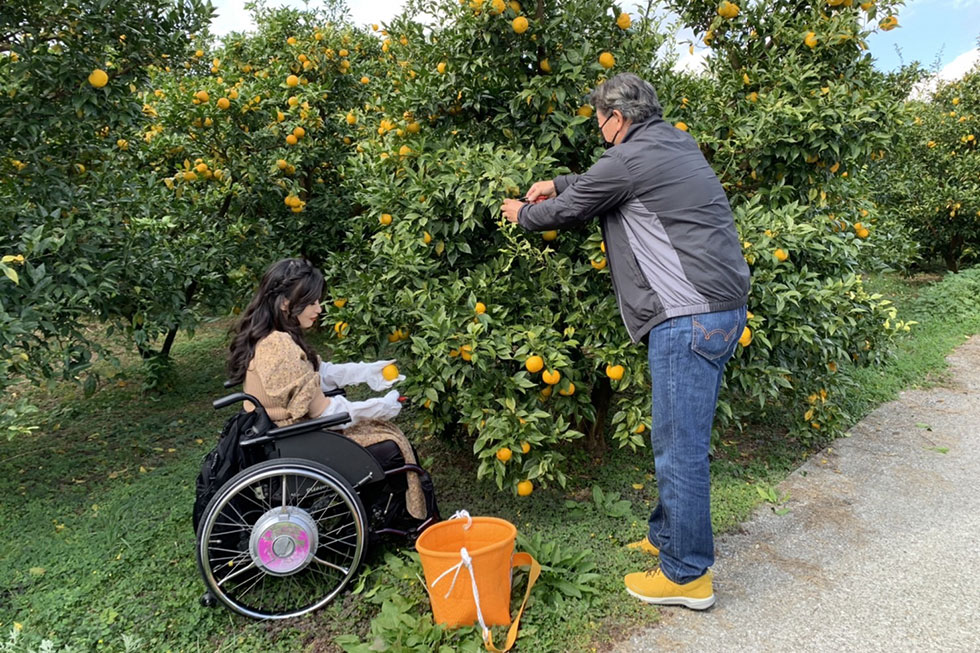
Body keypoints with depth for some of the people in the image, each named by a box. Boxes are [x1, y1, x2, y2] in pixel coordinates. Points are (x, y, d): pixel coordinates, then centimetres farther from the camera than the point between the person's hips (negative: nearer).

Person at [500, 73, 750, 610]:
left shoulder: (631, 158, -10)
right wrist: (559, 183, 26)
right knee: (677, 438, 19)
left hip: (689, 318, -10)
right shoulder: (676, 144, 19)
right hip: (723, 308, 10)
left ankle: (687, 574, 11)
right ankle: (667, 534, 34)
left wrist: (523, 213, 21)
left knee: (680, 446, -2)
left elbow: (567, 210, 3)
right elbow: (601, 184, 34)